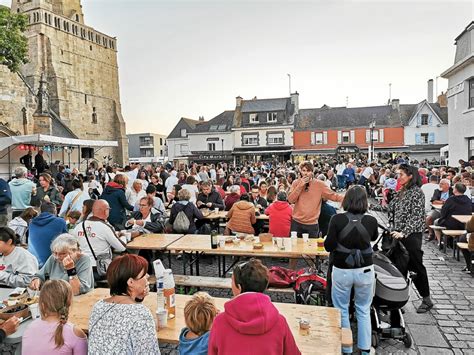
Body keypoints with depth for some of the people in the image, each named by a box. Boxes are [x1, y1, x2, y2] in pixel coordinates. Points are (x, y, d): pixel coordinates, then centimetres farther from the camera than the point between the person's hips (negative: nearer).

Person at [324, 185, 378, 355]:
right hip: (365, 270, 2)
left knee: (341, 310, 16)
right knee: (363, 310, 20)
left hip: (342, 270, -2)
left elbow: (329, 246, -11)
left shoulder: (337, 219, -16)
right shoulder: (371, 220, -9)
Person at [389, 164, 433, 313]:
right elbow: (392, 210, 16)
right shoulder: (402, 192, 13)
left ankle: (426, 299, 15)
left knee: (416, 266, 1)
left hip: (412, 235, -7)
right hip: (399, 234, 8)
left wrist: (404, 233, -24)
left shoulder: (417, 192, -11)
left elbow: (416, 216, -18)